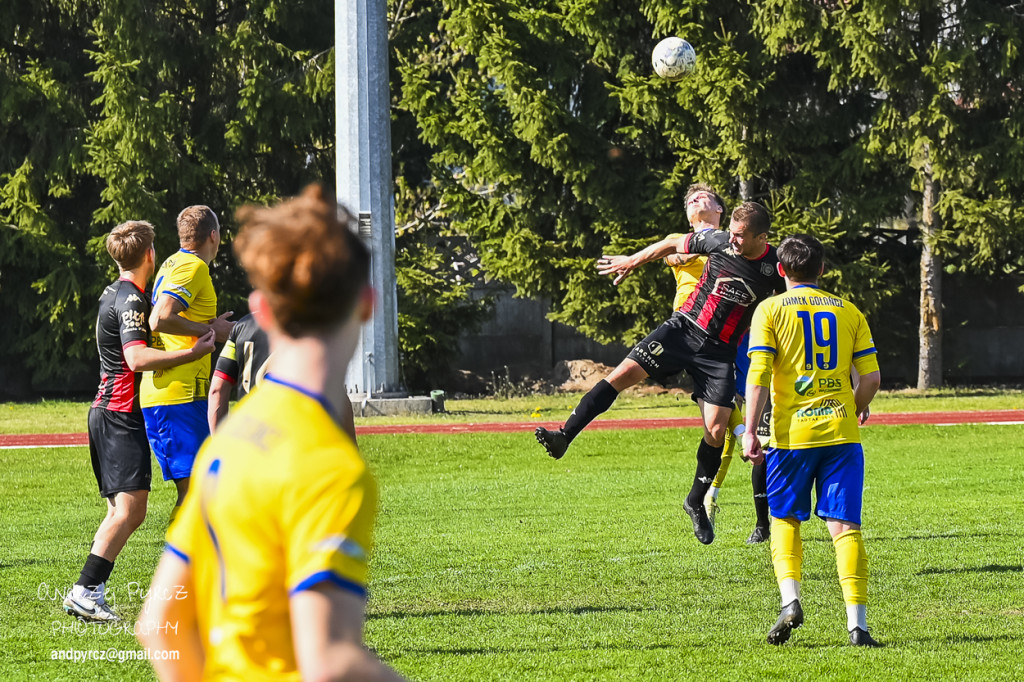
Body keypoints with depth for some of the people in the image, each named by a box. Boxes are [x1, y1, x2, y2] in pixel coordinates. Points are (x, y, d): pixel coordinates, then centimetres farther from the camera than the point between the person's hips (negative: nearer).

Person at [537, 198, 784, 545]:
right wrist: (631, 262, 18)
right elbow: (672, 244, 10)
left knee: (716, 432, -8)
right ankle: (564, 437, -15)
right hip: (684, 327, 1)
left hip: (720, 351, -1)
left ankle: (696, 502, 15)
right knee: (624, 373, -16)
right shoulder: (718, 241, -8)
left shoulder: (775, 268, -12)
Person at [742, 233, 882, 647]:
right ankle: (857, 623, -10)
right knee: (844, 525, -1)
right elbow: (871, 377, 6)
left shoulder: (770, 310, 2)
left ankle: (790, 600, -2)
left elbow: (758, 374, -8)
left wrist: (750, 431, -8)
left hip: (792, 432, -1)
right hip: (841, 432, 1)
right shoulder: (848, 311, 10)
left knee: (785, 518, 17)